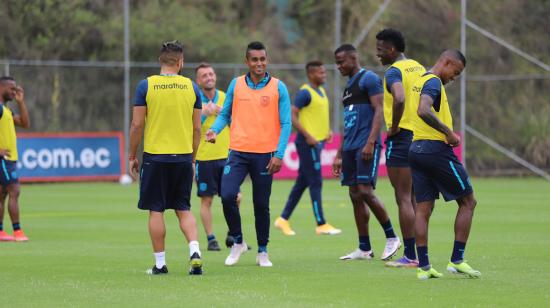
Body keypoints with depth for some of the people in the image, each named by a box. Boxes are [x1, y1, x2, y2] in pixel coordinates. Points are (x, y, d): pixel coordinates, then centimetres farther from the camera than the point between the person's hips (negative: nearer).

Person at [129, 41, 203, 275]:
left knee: (156, 211, 5)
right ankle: (194, 250, -8)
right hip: (183, 157, 2)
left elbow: (137, 125, -5)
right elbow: (197, 128, 5)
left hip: (155, 156, -2)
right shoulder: (191, 87, 2)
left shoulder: (146, 86, -4)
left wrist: (132, 156, 5)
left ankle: (160, 263, 5)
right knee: (184, 209, 12)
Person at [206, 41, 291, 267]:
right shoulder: (236, 85, 6)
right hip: (238, 152, 1)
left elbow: (285, 123, -1)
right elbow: (225, 114, 14)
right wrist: (215, 130, -7)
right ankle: (237, 242, 5)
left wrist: (279, 154, -10)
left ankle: (262, 252, 20)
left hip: (265, 155, -1)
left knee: (261, 205, 5)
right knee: (227, 196, -16)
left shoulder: (278, 87, 0)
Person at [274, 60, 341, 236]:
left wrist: (327, 131, 10)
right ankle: (321, 225, -4)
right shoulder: (305, 93, -13)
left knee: (302, 182, 11)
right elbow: (292, 115, -18)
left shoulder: (321, 91, 15)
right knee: (316, 183, -7)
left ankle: (283, 219, 18)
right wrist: (307, 136, -21)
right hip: (308, 143, -9)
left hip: (317, 142, 9)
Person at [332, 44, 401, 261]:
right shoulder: (348, 86, 22)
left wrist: (370, 142, -23)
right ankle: (364, 249, 6)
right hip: (350, 147, 9)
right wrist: (339, 155, 23)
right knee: (355, 195, 4)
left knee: (365, 191, -16)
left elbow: (379, 111, -14)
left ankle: (392, 238, -4)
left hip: (366, 146, -9)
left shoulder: (369, 79, -5)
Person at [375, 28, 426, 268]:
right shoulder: (419, 68, 14)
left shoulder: (394, 71, -12)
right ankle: (419, 253, 16)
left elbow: (399, 99, -31)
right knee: (415, 198, 14)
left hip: (401, 138, -8)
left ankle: (409, 256, -7)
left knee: (403, 198, -5)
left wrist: (394, 126, -18)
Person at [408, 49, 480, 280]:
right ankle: (457, 260, 0)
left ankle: (423, 266, 3)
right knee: (467, 202, 3)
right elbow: (424, 111, -28)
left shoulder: (420, 81, 18)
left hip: (416, 148, 9)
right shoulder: (434, 82, -12)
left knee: (423, 209, 6)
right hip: (436, 149, -9)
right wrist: (448, 132, -22)